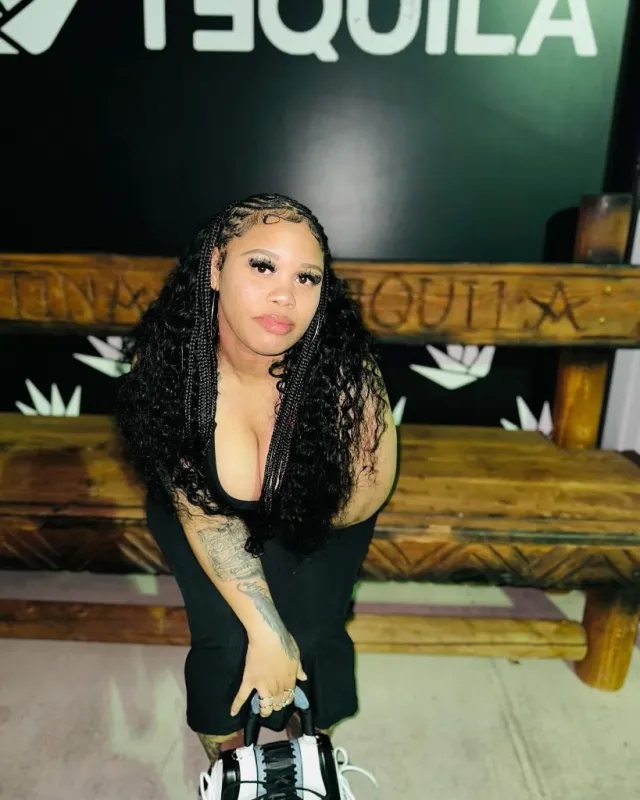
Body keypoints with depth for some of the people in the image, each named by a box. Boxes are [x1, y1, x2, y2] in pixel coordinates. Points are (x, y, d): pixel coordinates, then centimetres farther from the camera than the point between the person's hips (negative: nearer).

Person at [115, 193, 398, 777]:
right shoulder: (167, 357, -27)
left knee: (312, 635, -13)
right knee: (224, 641, -14)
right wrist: (263, 628, -28)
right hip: (206, 509, 1)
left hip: (316, 518, 0)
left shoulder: (344, 365, -32)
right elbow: (200, 507, -22)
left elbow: (367, 494, -17)